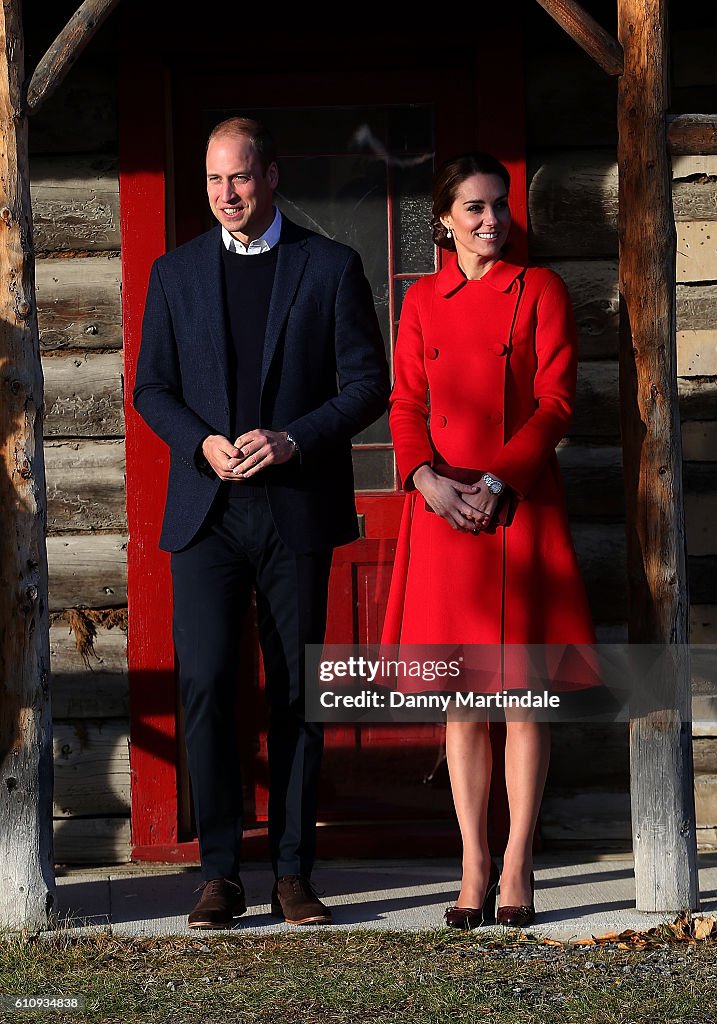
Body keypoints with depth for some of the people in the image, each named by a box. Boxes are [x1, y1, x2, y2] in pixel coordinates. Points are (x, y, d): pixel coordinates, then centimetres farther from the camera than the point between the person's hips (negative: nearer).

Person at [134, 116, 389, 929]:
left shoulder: (330, 267, 4)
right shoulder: (175, 273, 10)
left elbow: (368, 382, 1)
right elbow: (151, 387, 11)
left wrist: (294, 439, -13)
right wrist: (203, 444, -8)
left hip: (297, 509, -1)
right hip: (206, 512, 1)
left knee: (296, 692, 3)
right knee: (205, 686, -7)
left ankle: (293, 874, 9)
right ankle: (220, 872, 0)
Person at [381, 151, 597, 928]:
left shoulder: (540, 290, 3)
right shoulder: (422, 301, 11)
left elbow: (556, 402, -4)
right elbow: (407, 404, 8)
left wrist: (494, 482, -14)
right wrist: (428, 477, -11)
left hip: (522, 508, -2)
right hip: (442, 509, 2)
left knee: (521, 693, -1)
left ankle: (516, 868, 5)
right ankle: (474, 867, 10)